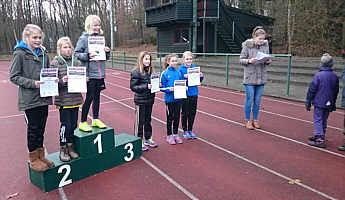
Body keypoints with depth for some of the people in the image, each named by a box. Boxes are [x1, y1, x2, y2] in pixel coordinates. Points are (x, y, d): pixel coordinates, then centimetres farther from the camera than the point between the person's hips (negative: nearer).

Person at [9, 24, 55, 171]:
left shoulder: (43, 53, 8)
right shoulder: (20, 54, -7)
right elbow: (14, 77, -8)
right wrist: (33, 83, -21)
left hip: (43, 98, 5)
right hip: (29, 99, -5)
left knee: (41, 129, 14)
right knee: (33, 129, 5)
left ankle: (41, 156, 29)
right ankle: (33, 159, 22)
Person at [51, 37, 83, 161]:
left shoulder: (76, 62, 8)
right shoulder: (55, 63, -4)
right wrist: (62, 81, -25)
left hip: (75, 98, 4)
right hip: (63, 99, -4)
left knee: (73, 124, 12)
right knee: (66, 125, 0)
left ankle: (70, 147, 29)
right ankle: (63, 149, 18)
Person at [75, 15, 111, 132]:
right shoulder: (83, 38, -4)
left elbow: (106, 57, 18)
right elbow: (77, 53, -8)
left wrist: (107, 51, -3)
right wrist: (87, 56, -22)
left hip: (100, 73, 6)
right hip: (89, 73, -5)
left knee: (97, 96, 13)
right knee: (89, 97, -2)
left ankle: (96, 120, 26)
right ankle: (83, 122, 11)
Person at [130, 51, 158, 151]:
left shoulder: (151, 70, 7)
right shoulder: (136, 72, -11)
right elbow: (133, 87, -14)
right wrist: (146, 86, -22)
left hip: (150, 100, 6)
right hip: (140, 101, -6)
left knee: (148, 120, 17)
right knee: (140, 122, 5)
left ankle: (148, 139, 32)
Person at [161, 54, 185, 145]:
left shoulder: (178, 72, 3)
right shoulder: (165, 73, -8)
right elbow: (162, 87, -7)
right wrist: (169, 89, -24)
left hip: (178, 98, 4)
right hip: (169, 99, -4)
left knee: (177, 117, 13)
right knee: (170, 117, 7)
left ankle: (176, 134, 29)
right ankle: (169, 135, 22)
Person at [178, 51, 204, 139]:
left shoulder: (195, 67, 4)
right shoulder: (181, 69, -6)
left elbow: (199, 81, 9)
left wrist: (201, 76, -10)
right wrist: (184, 77, -26)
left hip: (194, 93, 4)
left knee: (193, 113, 11)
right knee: (185, 113, 6)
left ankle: (190, 130, 26)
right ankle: (185, 130, 21)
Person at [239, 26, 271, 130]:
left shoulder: (265, 45, 4)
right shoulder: (247, 45, -8)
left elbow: (266, 59, 13)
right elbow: (241, 60, -4)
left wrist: (268, 61, -9)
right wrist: (249, 61, -23)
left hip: (261, 77, 4)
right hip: (249, 77, -4)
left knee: (257, 100, 9)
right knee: (249, 99, 1)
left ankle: (255, 120, 24)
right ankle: (247, 120, 17)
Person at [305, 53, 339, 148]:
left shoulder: (318, 75, -13)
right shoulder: (335, 76, 4)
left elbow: (312, 89, -11)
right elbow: (336, 91, 13)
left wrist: (308, 101, -3)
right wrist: (333, 103, 23)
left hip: (319, 102, -6)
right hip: (329, 104, 6)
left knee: (317, 120, -2)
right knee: (324, 120, 16)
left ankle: (320, 140, -6)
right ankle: (319, 136, 28)